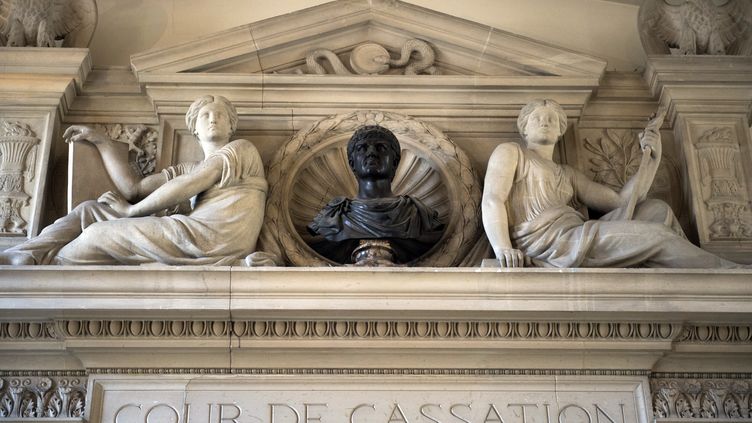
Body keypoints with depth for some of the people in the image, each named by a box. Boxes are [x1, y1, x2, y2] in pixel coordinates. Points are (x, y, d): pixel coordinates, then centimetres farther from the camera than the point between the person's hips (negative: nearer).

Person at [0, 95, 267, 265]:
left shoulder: (241, 149, 9)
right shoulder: (189, 170, 31)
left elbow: (183, 188, -3)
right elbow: (133, 187, 19)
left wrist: (132, 210, 5)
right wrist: (102, 141, 21)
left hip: (212, 239, -8)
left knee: (98, 235, -13)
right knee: (88, 211, 5)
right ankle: (22, 257, -10)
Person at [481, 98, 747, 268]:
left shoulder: (569, 175, 32)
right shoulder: (510, 152, 16)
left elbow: (623, 201, 22)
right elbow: (492, 200, -3)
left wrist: (651, 157, 11)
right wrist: (503, 248, -23)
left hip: (578, 240, 7)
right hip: (546, 241, -7)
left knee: (657, 209, -2)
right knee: (657, 234, -14)